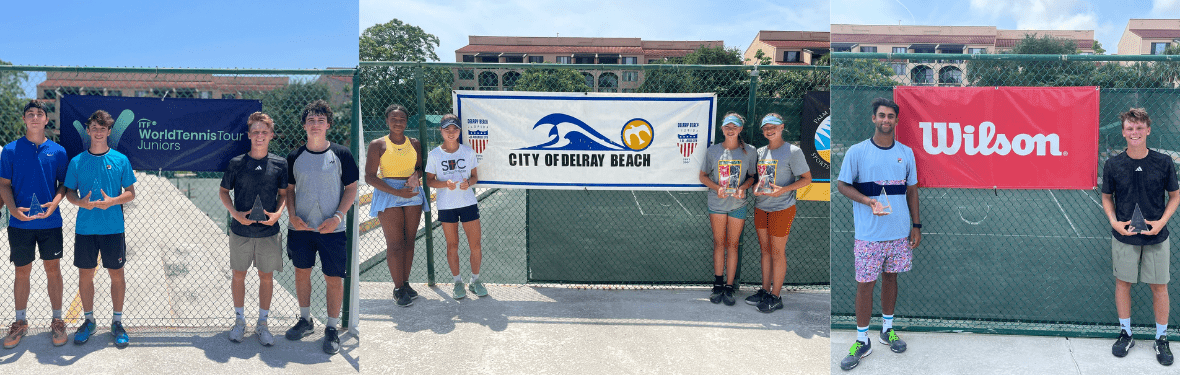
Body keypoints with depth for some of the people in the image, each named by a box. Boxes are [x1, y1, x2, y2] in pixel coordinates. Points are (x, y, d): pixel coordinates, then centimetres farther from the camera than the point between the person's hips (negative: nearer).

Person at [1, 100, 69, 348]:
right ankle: (20, 323, 22)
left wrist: (54, 203, -13)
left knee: (53, 270, 5)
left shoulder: (57, 151, 2)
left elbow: (64, 184, 6)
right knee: (22, 272, 8)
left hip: (50, 223, 0)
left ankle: (57, 321, 16)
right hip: (20, 223, 0)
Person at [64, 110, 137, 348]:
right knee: (85, 274, 7)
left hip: (113, 228, -1)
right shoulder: (77, 162, 3)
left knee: (116, 274, 3)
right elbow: (69, 192, 8)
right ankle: (89, 321, 23)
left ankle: (117, 322, 15)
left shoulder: (120, 160, 0)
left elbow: (131, 193, 2)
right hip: (85, 228, 1)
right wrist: (81, 202, -13)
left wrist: (112, 201, -17)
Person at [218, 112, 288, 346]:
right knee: (239, 275, 9)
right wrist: (235, 213, -9)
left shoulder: (280, 164, -1)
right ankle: (239, 321, 24)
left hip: (269, 231, 0)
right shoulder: (236, 163, -2)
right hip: (241, 230, 0)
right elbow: (223, 191, 7)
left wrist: (278, 213, -9)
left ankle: (262, 324, 19)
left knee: (266, 277, 6)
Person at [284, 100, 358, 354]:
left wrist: (338, 216, -12)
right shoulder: (294, 157, 3)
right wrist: (292, 216, -5)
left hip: (332, 229, -3)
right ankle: (305, 321, 32)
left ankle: (332, 329, 13)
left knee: (334, 278, 0)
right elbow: (289, 189, 11)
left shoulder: (341, 155, -4)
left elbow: (351, 188, 0)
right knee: (301, 273, 14)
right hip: (300, 228, 3)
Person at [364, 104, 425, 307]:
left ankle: (405, 283, 15)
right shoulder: (377, 144, 0)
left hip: (412, 193, 4)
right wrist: (397, 192, -15)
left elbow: (420, 166, 23)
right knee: (395, 243, -7)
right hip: (388, 193, -4)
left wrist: (416, 174, -4)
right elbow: (370, 177, -5)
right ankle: (398, 289, -2)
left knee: (409, 240, 4)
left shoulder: (414, 143, 11)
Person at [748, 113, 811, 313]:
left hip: (782, 208, -6)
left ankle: (775, 297, 6)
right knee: (765, 249, 12)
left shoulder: (793, 151, -8)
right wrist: (755, 188, -2)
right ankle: (765, 291, 22)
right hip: (760, 207, 6)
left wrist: (783, 189, -21)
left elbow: (807, 178, -8)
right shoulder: (760, 152, 11)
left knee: (777, 252, -2)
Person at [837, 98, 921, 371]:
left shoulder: (906, 153, 6)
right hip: (869, 233, -3)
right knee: (865, 284, 0)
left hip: (900, 232, 3)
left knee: (890, 277, 14)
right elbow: (842, 184, -2)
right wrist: (868, 201, -19)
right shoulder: (857, 152, -6)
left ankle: (887, 329, 32)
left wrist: (916, 225, 8)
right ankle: (862, 341, 11)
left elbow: (911, 190, 12)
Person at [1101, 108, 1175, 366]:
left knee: (1159, 287, 6)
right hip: (1123, 237, 1)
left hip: (1156, 238, 0)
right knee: (1122, 283, 9)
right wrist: (1114, 221, -8)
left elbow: (1174, 196, 4)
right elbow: (1107, 197, 7)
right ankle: (1125, 334, 24)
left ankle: (1161, 338, 21)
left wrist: (1162, 221, -10)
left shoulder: (1164, 163, -7)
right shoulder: (1112, 165, -5)